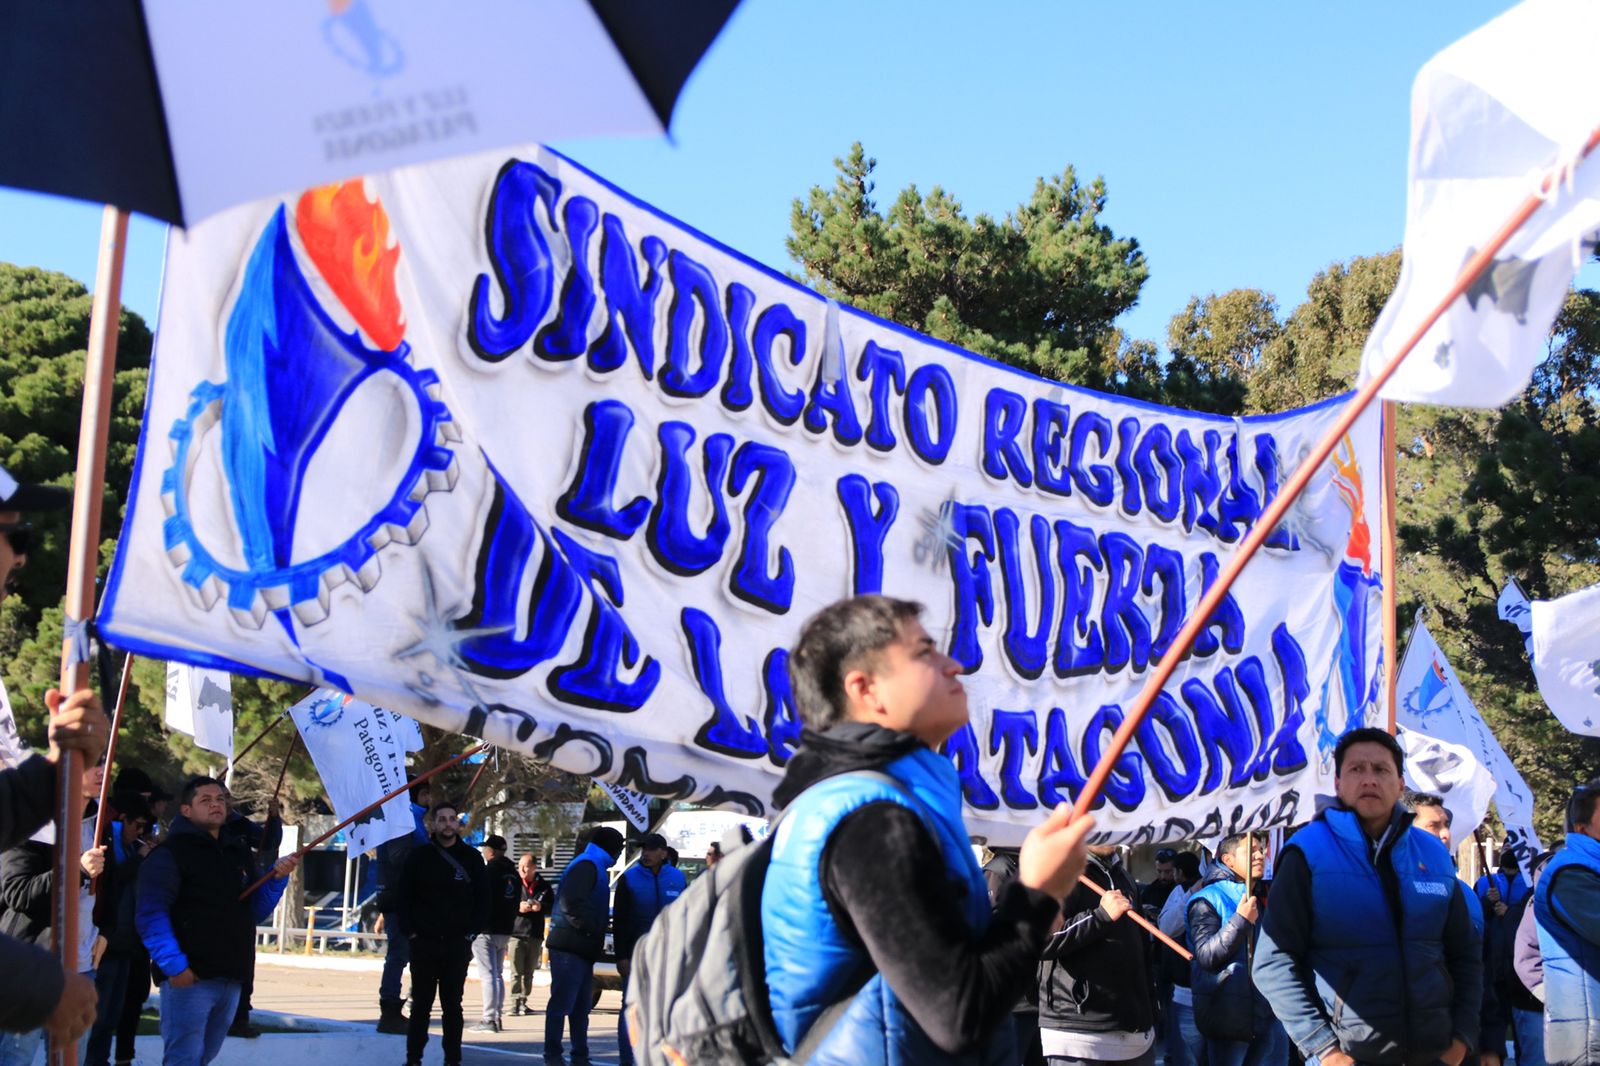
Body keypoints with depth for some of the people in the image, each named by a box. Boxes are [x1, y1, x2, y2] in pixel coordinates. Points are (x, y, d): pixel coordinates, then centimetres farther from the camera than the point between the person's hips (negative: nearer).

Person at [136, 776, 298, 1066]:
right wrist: (173, 964, -23)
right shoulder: (170, 853, -4)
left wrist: (277, 878, 1)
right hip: (189, 977, -7)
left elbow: (256, 913, 18)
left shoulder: (240, 855, 18)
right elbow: (150, 914, -14)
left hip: (231, 979, 7)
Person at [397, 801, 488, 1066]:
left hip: (458, 944, 1)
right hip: (424, 943, 0)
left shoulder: (472, 858, 4)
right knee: (421, 1005, 5)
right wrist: (411, 932, -5)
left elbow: (483, 898, 6)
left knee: (452, 1005, 6)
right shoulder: (419, 856, 2)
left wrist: (472, 933, -2)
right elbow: (404, 897, 3)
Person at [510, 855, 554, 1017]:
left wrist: (541, 907, -10)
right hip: (516, 933, -3)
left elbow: (553, 907, 10)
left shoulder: (544, 886, 7)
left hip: (536, 935, 3)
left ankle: (523, 1001, 17)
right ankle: (515, 1002, -7)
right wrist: (518, 908, -17)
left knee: (529, 973, 9)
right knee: (516, 972, -7)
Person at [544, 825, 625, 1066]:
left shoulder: (592, 867, 23)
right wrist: (593, 928, -17)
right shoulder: (586, 866, -10)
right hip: (570, 947, -11)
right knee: (562, 1003, -7)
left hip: (580, 949, 11)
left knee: (581, 1005, 13)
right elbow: (572, 902, -22)